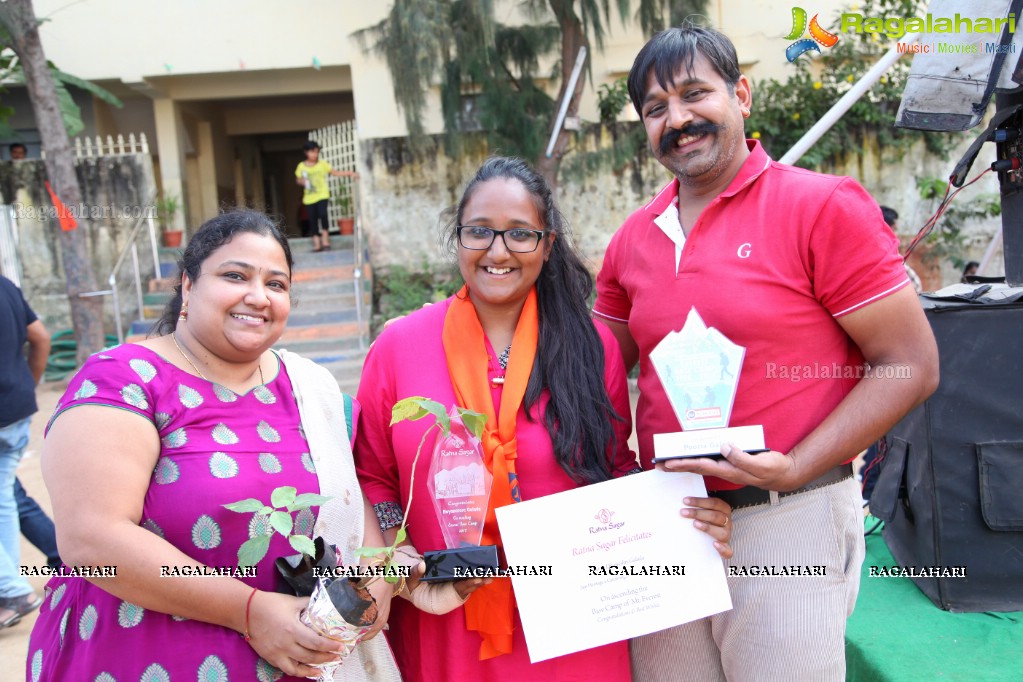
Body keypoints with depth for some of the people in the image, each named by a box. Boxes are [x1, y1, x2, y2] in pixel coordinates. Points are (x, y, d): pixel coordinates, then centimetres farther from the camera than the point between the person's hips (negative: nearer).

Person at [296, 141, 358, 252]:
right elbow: (298, 180, 15)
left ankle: (325, 239, -6)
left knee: (322, 214, -20)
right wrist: (302, 181, -8)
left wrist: (349, 173, -8)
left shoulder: (322, 164, 2)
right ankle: (316, 243, 8)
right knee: (313, 219, 2)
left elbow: (335, 173, 2)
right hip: (309, 197, 2)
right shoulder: (301, 166, 5)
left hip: (322, 195, -2)